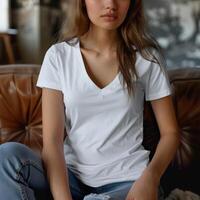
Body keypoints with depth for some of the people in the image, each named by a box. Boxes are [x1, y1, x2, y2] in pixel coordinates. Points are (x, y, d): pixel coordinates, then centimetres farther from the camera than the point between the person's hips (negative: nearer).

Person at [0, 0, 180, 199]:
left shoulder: (147, 57, -1)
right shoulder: (59, 56, -1)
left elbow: (170, 132, 4)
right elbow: (52, 141, -8)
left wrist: (150, 177, -16)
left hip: (127, 180, -2)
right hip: (70, 177, 2)